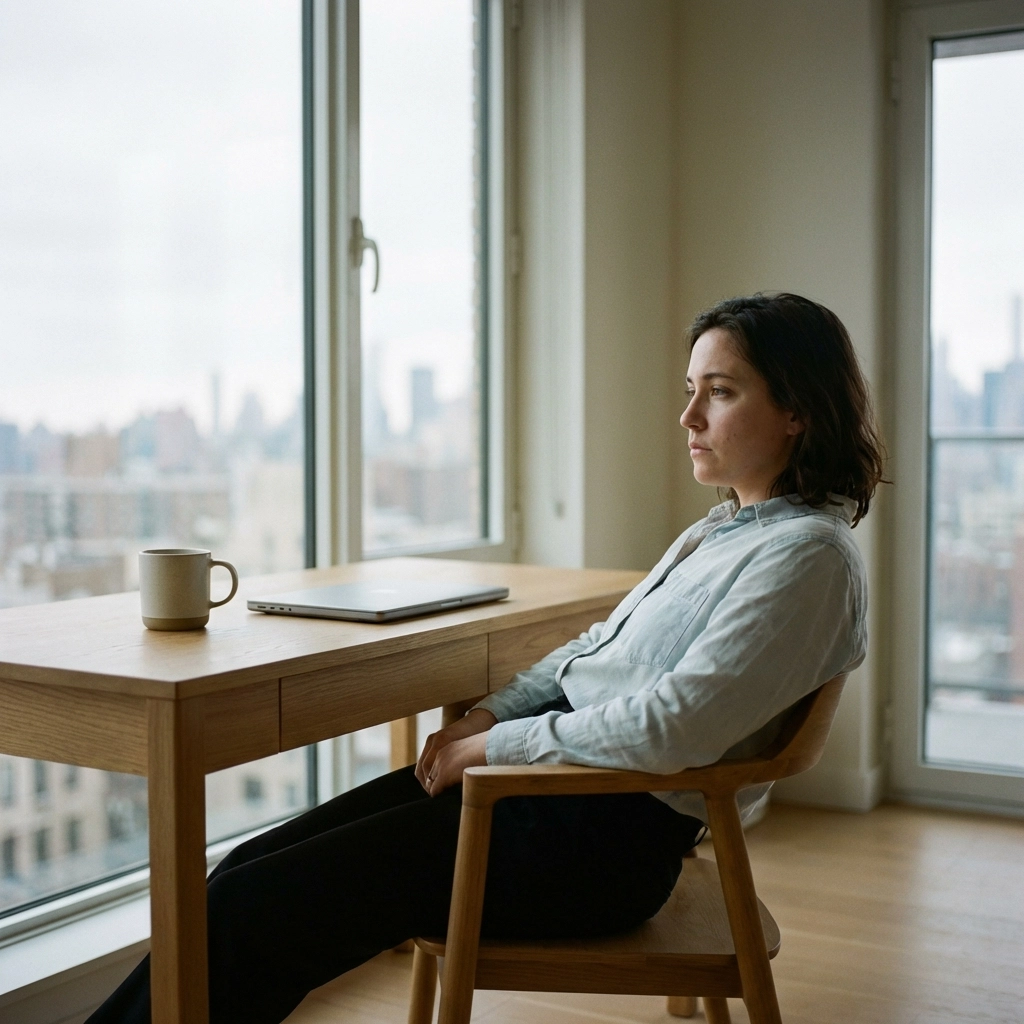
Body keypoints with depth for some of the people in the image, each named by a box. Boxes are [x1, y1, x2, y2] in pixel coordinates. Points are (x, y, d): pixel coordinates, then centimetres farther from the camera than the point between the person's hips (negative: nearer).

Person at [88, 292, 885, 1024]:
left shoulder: (809, 554, -13)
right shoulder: (723, 530, 16)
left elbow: (671, 726, -23)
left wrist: (499, 745, -14)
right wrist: (487, 715, 6)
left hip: (608, 835, -9)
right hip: (556, 770, 9)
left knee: (250, 910, -11)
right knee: (249, 869, 2)